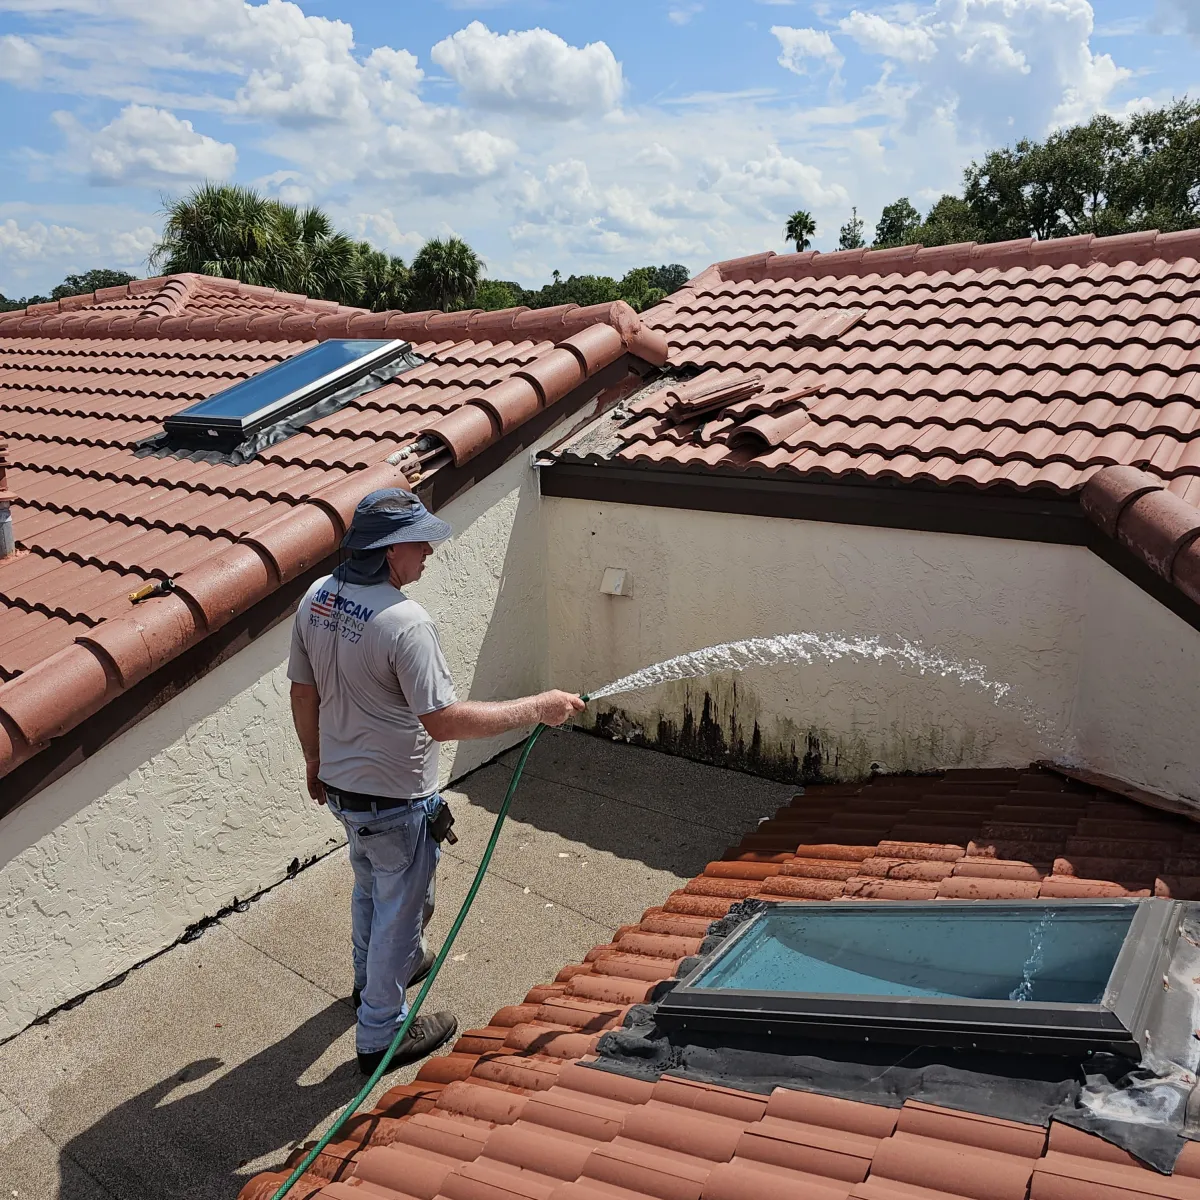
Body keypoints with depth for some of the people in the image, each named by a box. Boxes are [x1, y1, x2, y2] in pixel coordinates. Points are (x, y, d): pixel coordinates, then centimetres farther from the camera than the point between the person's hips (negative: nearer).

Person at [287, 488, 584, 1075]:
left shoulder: (316, 598, -5)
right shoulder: (405, 622, -30)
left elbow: (304, 692, 5)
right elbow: (444, 721, -31)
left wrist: (315, 760, 19)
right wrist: (536, 708, -25)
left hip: (338, 784, 8)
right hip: (396, 801, -8)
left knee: (370, 886, 31)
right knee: (400, 908, 13)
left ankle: (372, 974, 56)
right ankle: (381, 1035, 30)